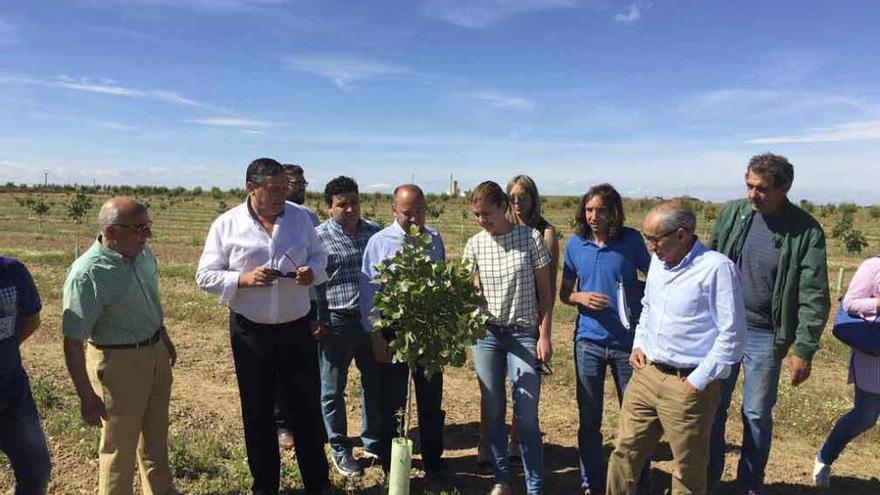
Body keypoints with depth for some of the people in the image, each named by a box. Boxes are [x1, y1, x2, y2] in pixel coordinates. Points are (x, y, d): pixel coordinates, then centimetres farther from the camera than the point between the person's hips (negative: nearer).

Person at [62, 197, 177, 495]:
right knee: (119, 445, 12)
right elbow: (73, 343, -22)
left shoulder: (143, 253, -5)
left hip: (156, 353, 7)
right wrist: (87, 397, -20)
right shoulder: (87, 274, -25)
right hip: (118, 363, -7)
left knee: (156, 436, 24)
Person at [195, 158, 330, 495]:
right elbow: (205, 276, -4)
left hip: (297, 328, 2)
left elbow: (319, 257, 10)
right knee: (257, 412, 13)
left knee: (308, 407, 10)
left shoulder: (300, 217, 0)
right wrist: (244, 279, -20)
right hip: (250, 331, -1)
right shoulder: (226, 224, -6)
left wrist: (312, 272, -13)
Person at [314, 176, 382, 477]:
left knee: (375, 384, 14)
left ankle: (372, 441, 34)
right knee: (333, 389, 9)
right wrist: (317, 321, -8)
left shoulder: (375, 232, 5)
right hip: (336, 323, -3)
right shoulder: (318, 237, -7)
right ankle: (340, 449, 27)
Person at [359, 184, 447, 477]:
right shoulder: (380, 242, -9)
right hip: (392, 330, -3)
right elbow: (369, 293, -8)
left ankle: (433, 461, 34)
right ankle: (391, 466, 27)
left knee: (432, 399, 15)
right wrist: (376, 337, -10)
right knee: (392, 402, 9)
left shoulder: (434, 239, 3)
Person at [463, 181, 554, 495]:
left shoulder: (531, 238, -5)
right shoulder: (474, 245, 2)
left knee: (527, 416, -1)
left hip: (524, 334, -3)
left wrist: (544, 336, -6)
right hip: (486, 333, 3)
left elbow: (545, 291, -2)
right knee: (493, 412, 11)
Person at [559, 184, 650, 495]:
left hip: (628, 342, -1)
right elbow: (564, 294, 8)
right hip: (588, 341, 2)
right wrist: (581, 297, -13)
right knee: (589, 420, 10)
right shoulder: (575, 244, 1)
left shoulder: (631, 240, -5)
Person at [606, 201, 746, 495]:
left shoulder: (717, 268, -17)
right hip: (645, 374, 7)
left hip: (687, 385, -6)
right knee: (624, 453, 15)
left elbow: (732, 335, -16)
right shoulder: (658, 260, 7)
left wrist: (699, 381, -14)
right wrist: (638, 344, 10)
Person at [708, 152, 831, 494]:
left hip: (766, 336, -2)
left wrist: (803, 350, -12)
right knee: (712, 407, 11)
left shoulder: (806, 231, -10)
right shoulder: (732, 214, -2)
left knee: (757, 415, 11)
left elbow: (813, 297, -9)